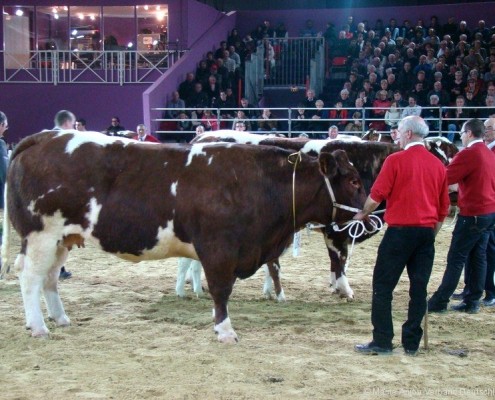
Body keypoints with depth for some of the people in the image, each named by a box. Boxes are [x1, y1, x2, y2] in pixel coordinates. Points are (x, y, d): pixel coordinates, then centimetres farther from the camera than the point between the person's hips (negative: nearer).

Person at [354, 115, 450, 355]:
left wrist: (363, 214, 11)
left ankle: (382, 342, 2)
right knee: (419, 288, 9)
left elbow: (376, 195, -8)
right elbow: (443, 209, 14)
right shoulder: (438, 165, 10)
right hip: (427, 232, 5)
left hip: (400, 230, -5)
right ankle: (411, 343, 13)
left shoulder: (396, 160, -7)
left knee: (383, 286, 3)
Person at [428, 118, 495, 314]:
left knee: (456, 259, -4)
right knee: (478, 257, 12)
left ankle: (439, 302, 0)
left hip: (472, 214, -8)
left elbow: (445, 179, -15)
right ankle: (472, 301, 16)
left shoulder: (468, 154, -15)